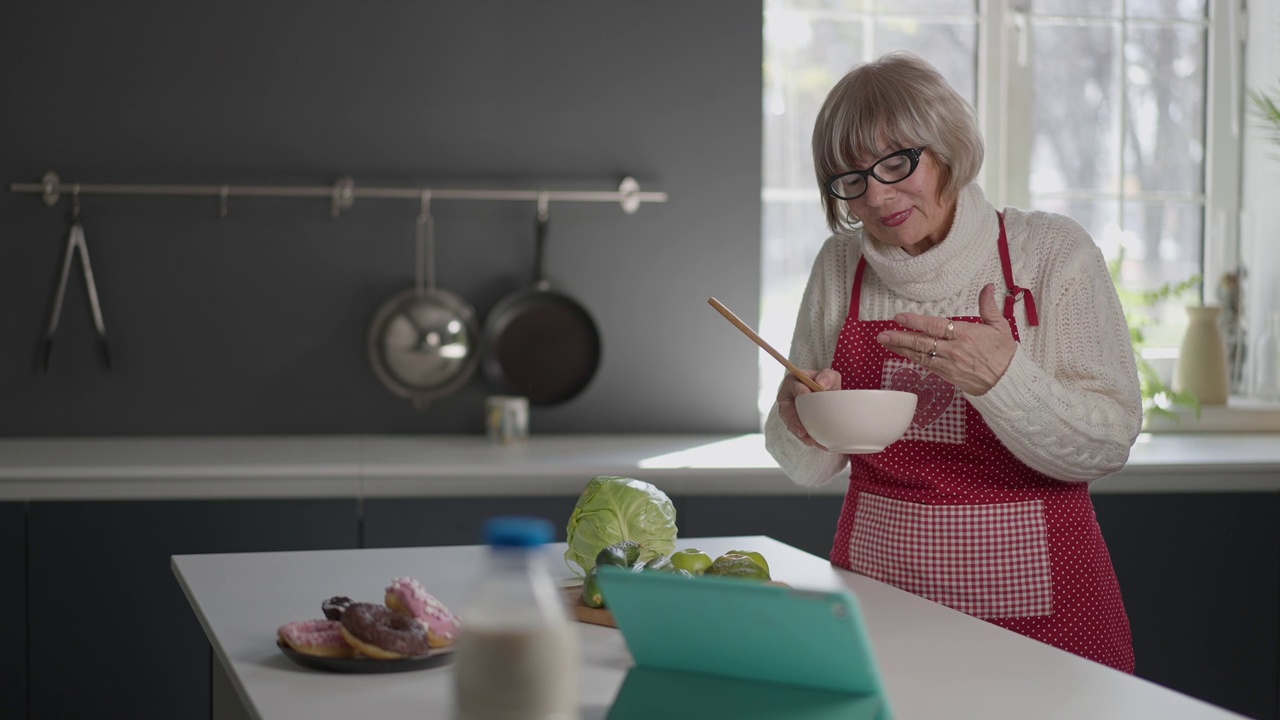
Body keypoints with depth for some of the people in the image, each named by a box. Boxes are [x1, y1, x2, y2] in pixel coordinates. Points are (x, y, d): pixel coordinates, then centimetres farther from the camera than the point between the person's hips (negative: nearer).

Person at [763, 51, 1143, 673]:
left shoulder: (1052, 250, -5)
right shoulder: (839, 267, 5)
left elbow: (1108, 445, -11)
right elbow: (809, 469, 10)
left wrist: (1002, 378, -26)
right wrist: (804, 428, -12)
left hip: (1034, 597, -2)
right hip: (876, 587, 3)